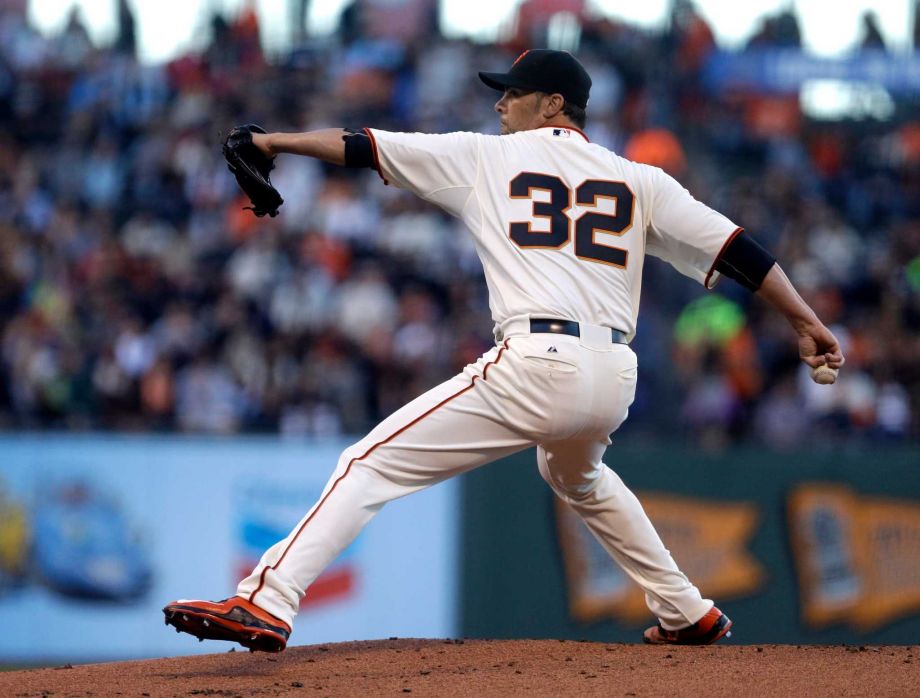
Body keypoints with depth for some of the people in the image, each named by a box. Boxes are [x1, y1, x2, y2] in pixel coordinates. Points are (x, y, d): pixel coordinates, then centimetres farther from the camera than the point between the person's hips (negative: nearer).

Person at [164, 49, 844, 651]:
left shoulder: (486, 157, 11)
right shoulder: (638, 180, 18)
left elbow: (367, 146, 15)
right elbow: (733, 247, 11)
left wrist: (275, 142, 27)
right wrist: (808, 323, 13)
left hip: (536, 366, -6)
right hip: (616, 379, 6)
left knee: (372, 463, -5)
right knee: (578, 476, 39)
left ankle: (267, 604, -21)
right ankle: (687, 613, 37)